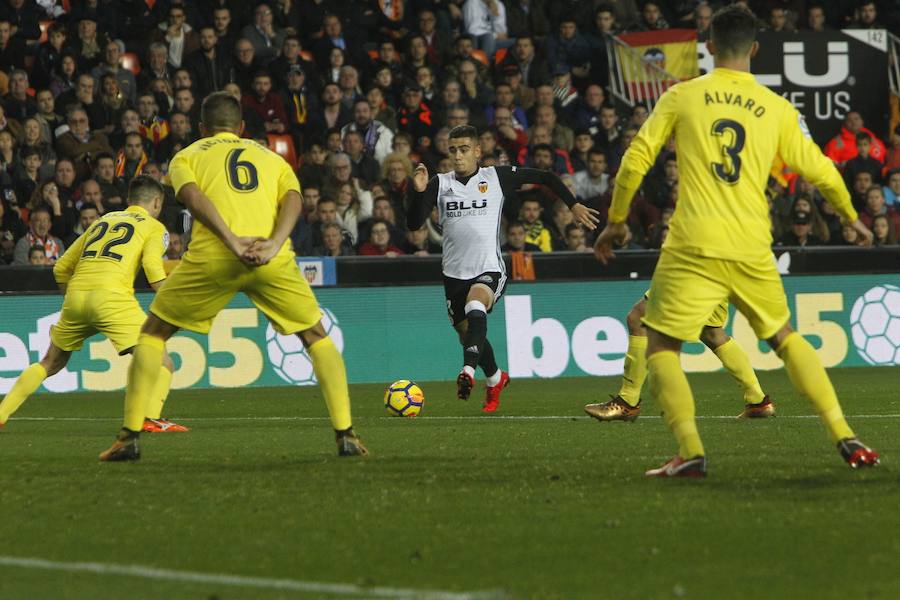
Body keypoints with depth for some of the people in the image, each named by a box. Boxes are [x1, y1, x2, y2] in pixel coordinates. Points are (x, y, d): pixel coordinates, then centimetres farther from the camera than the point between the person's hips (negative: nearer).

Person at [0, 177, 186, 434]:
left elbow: (61, 267, 28)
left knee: (51, 364, 24)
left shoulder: (102, 220, 28)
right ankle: (150, 417, -25)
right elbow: (152, 267, -8)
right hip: (112, 296, -6)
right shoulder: (154, 227, 12)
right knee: (162, 364, -2)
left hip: (76, 295, 6)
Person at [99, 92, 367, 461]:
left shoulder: (187, 156, 23)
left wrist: (232, 242, -12)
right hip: (272, 261, 1)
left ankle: (129, 437, 9)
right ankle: (345, 435, 7)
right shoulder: (271, 157, 29)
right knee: (317, 338, 20)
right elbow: (293, 199, 6)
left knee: (152, 335, 17)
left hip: (211, 255, -1)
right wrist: (274, 244, -8)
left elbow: (193, 198, -1)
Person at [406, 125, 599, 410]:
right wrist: (419, 192, -18)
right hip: (454, 273, 4)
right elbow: (413, 224, -3)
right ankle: (495, 379, 43)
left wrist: (574, 205, 4)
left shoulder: (498, 177, -1)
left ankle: (468, 371, -48)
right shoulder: (440, 184, 4)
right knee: (467, 335, 15)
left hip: (489, 269, -4)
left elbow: (545, 177, 8)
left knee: (475, 309, -35)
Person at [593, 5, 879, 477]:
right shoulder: (777, 108, 8)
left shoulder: (681, 97, 4)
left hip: (693, 247, -3)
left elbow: (636, 160, 3)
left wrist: (616, 220, 17)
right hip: (752, 250, 3)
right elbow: (820, 171, 13)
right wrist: (851, 216, 32)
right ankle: (844, 438, 12)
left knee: (660, 347, 8)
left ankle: (690, 451, -12)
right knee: (785, 338, 22)